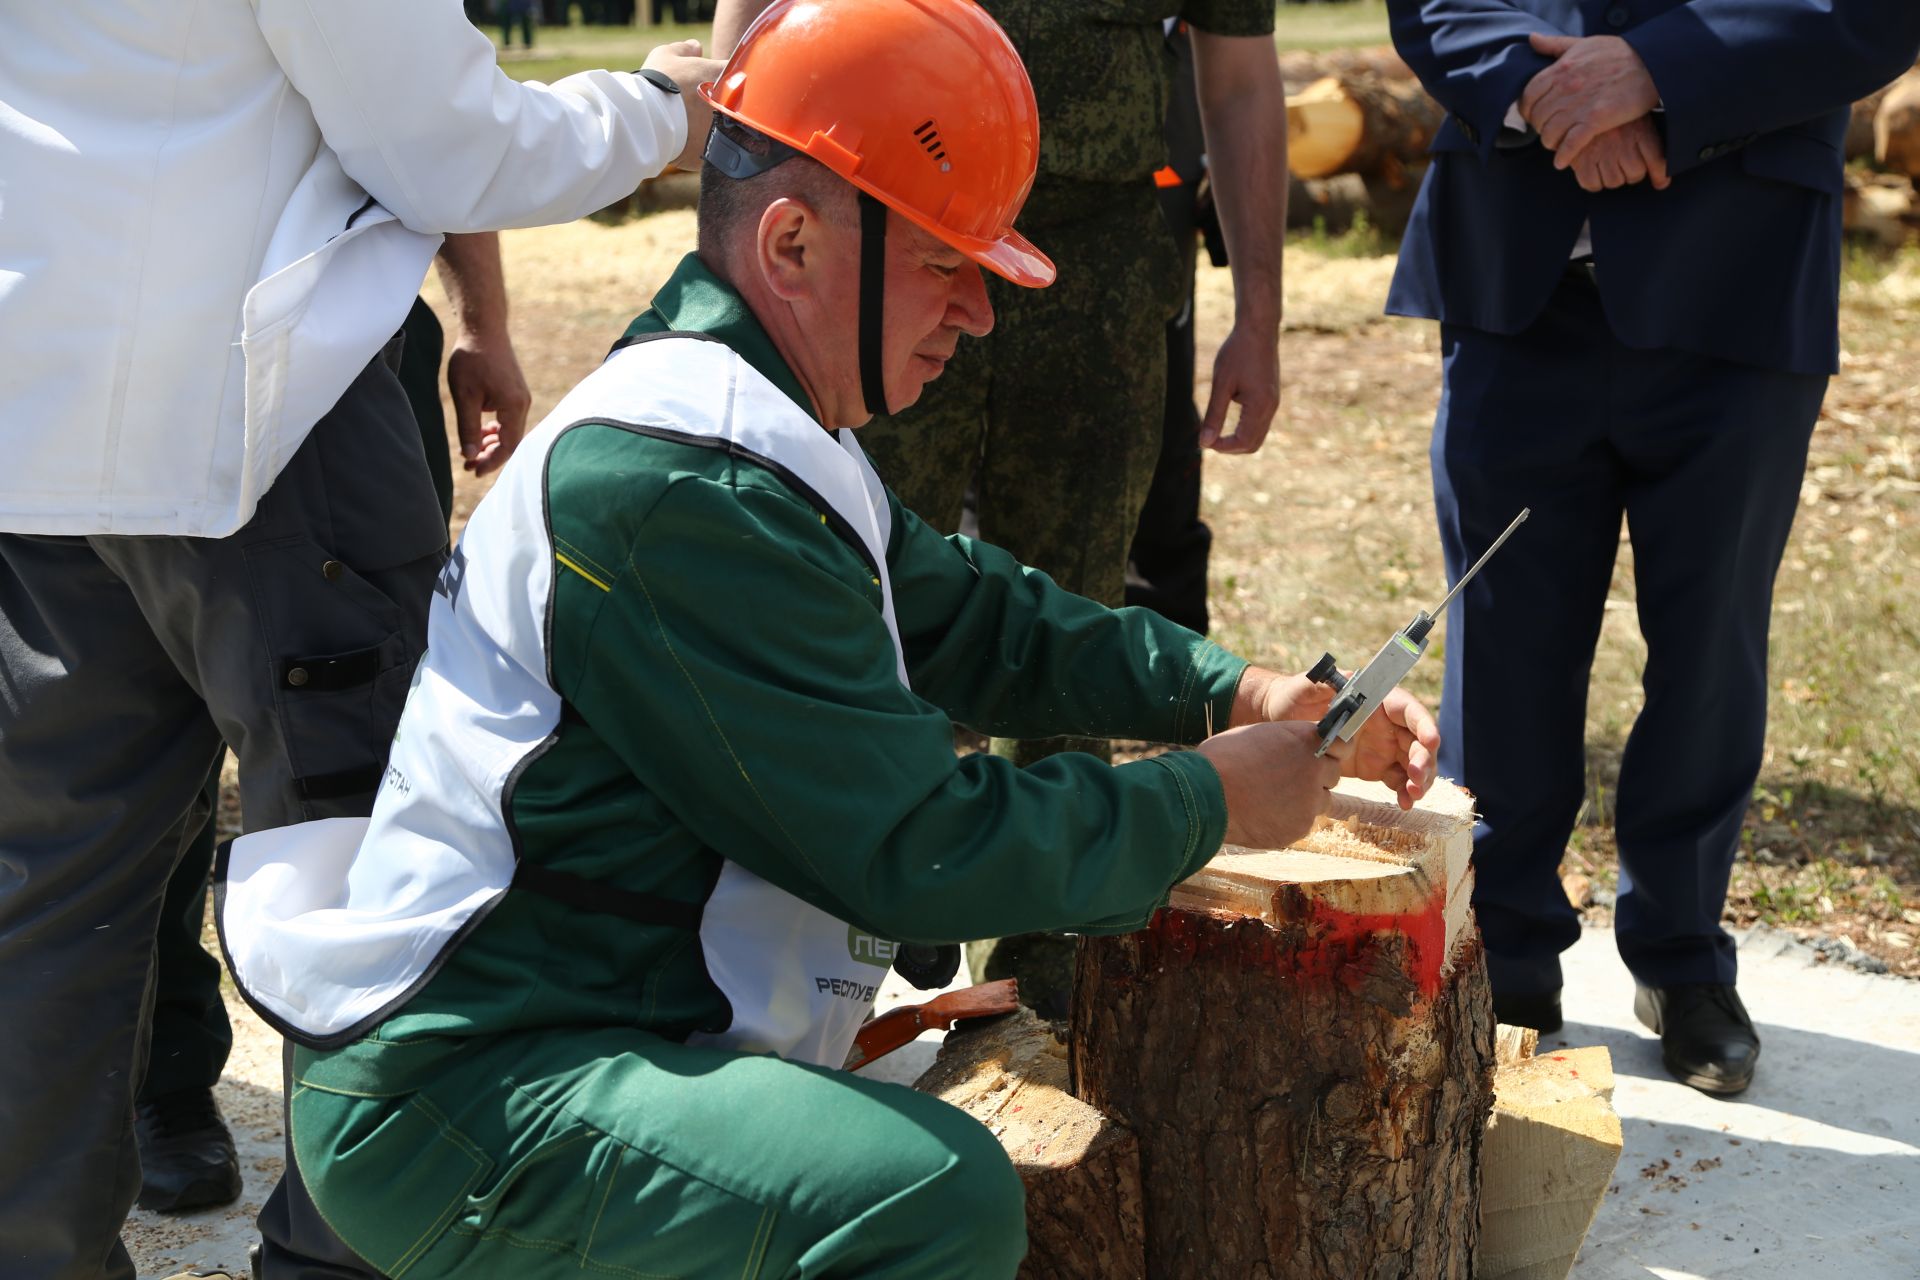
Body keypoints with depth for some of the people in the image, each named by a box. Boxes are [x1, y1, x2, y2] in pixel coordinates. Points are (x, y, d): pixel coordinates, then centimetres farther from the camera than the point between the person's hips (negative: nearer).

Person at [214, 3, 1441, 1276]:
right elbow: (915, 848, -20)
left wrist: (1234, 690, 6)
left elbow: (974, 616, 20)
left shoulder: (757, 432, 13)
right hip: (457, 1104, -11)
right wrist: (1208, 801, -8)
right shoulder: (682, 479, -22)